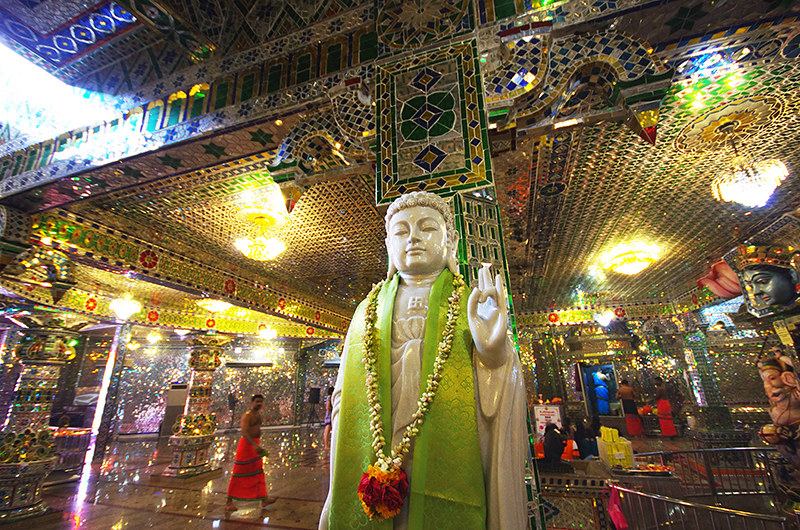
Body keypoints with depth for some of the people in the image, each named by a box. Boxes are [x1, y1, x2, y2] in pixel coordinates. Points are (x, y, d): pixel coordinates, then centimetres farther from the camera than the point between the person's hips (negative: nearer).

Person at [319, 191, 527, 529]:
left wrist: (495, 353, -24)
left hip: (449, 478, -1)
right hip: (369, 483, 2)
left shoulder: (474, 306, 3)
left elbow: (496, 408, -3)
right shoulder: (368, 310, 8)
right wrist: (335, 499, 6)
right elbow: (343, 400, 9)